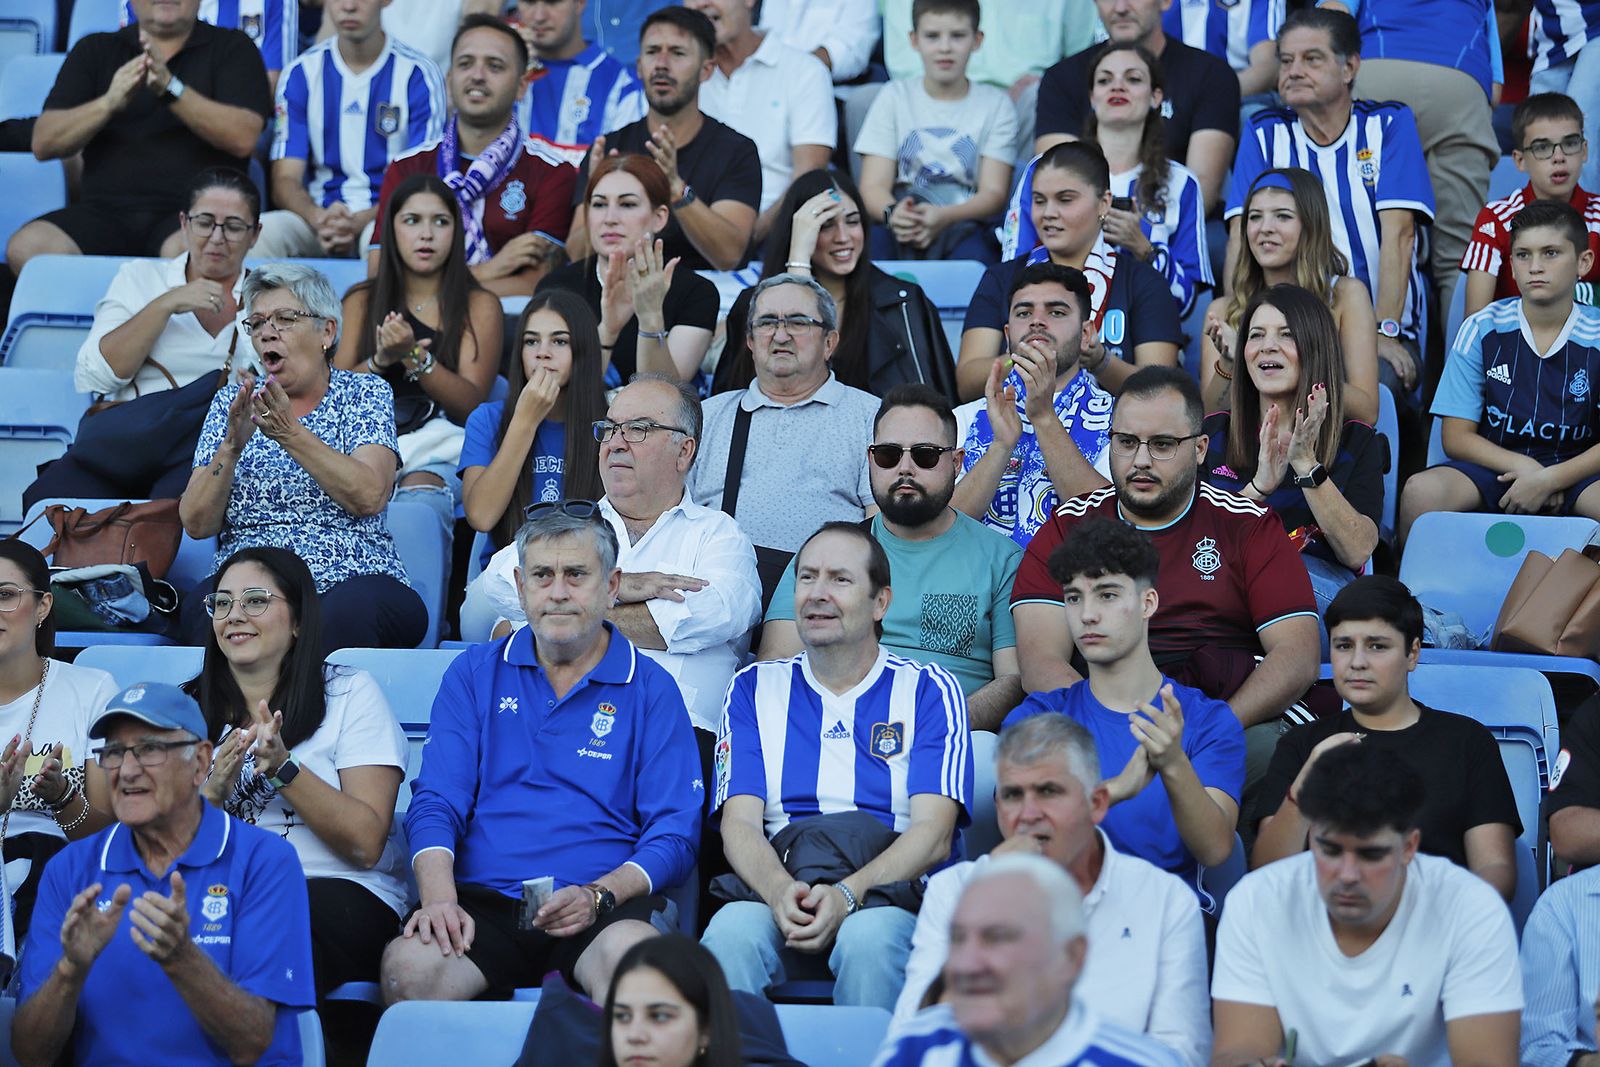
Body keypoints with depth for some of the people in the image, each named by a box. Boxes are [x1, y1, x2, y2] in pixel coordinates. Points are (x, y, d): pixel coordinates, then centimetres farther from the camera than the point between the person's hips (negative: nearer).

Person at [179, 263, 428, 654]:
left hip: (350, 581, -1)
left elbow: (369, 497, -9)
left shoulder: (365, 393, 10)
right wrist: (232, 446, -11)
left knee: (349, 613, -37)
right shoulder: (231, 402, 16)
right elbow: (196, 524, 5)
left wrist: (291, 434, -17)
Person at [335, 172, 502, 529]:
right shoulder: (363, 301, 19)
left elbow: (472, 403, -1)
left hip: (442, 447, -1)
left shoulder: (479, 305, 12)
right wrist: (380, 361, -11)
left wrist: (414, 356, -15)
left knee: (420, 497, -37)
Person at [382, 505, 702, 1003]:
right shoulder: (475, 673, 17)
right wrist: (439, 898, -12)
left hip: (605, 909, -1)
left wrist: (598, 896, -15)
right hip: (483, 900, 1)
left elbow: (674, 835, 4)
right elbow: (435, 803, 9)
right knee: (408, 966, -33)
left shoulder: (651, 690, 11)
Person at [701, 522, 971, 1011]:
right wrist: (780, 891, -20)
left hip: (894, 896, -1)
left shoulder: (929, 691, 11)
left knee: (870, 935, -37)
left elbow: (934, 833, -2)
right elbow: (739, 823, 5)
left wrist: (847, 894, -22)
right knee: (732, 930, -34)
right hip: (776, 881, 1)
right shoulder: (755, 689, 18)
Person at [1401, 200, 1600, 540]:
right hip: (1494, 467, 1)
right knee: (1420, 492, -32)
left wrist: (1551, 479, -18)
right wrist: (1523, 467, -14)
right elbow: (1456, 437, 1)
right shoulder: (1481, 330, 2)